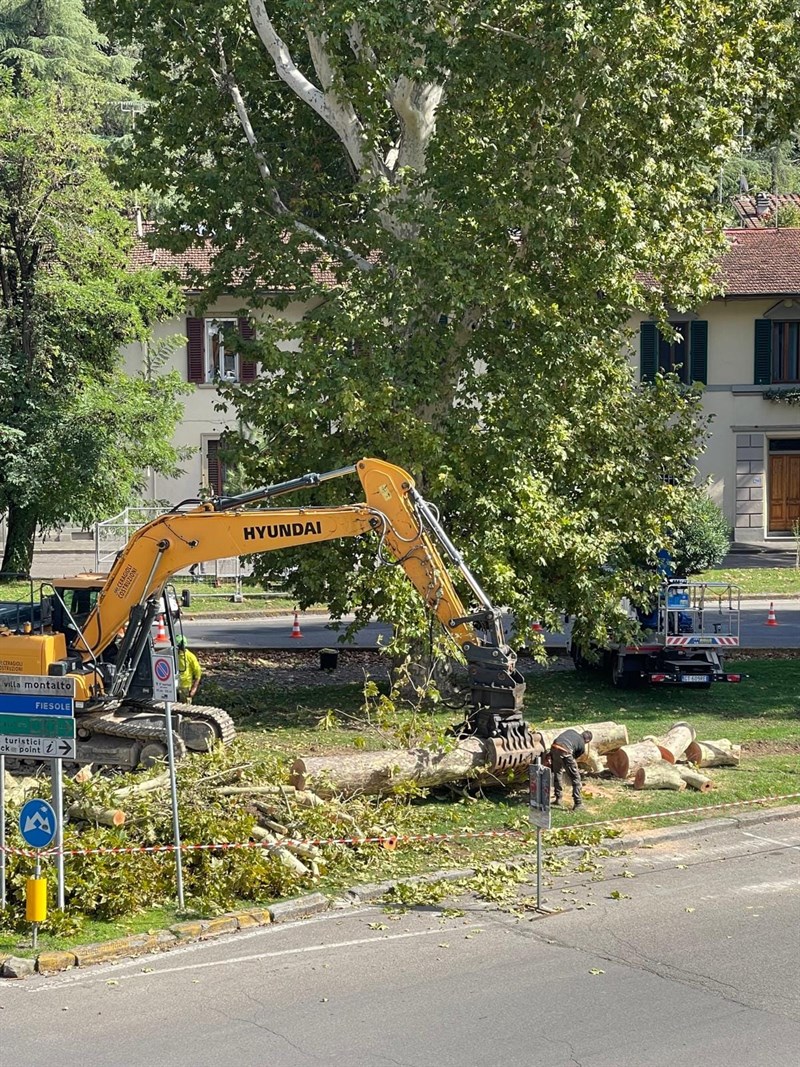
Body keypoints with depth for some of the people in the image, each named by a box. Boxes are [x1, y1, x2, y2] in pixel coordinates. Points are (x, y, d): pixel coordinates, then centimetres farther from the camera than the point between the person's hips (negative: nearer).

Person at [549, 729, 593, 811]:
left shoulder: (571, 731, 31)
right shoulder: (582, 746, 20)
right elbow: (574, 758, 26)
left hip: (554, 748, 5)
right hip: (565, 751, -5)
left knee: (557, 773, 26)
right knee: (575, 778, 9)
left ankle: (558, 799, 30)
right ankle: (578, 803, 7)